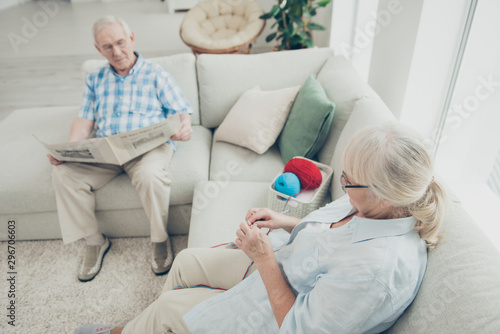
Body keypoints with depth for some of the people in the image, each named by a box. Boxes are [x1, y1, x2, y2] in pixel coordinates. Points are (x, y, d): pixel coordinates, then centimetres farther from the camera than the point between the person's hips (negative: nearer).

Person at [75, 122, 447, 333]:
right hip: (275, 271, 8)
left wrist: (264, 257, -26)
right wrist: (285, 221, -7)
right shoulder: (377, 205, -12)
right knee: (187, 261, 13)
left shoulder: (378, 270, -39)